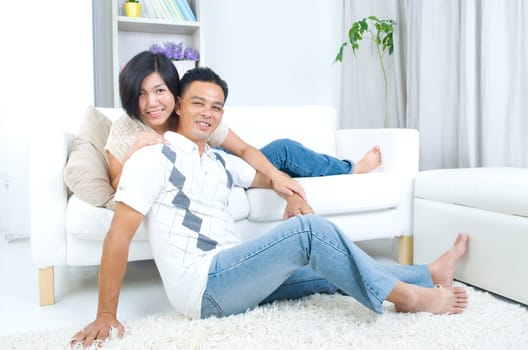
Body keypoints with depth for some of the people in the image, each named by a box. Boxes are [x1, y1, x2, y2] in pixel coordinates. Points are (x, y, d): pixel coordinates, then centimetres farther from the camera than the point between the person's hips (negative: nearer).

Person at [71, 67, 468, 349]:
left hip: (231, 277, 8)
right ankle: (405, 295, -8)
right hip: (203, 288, -8)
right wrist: (106, 315, -15)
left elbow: (264, 177, 32)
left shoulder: (219, 161, 16)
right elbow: (119, 235, -12)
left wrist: (292, 191, 8)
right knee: (309, 230, -20)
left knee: (331, 270, 7)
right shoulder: (153, 158, -8)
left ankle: (429, 274, 21)